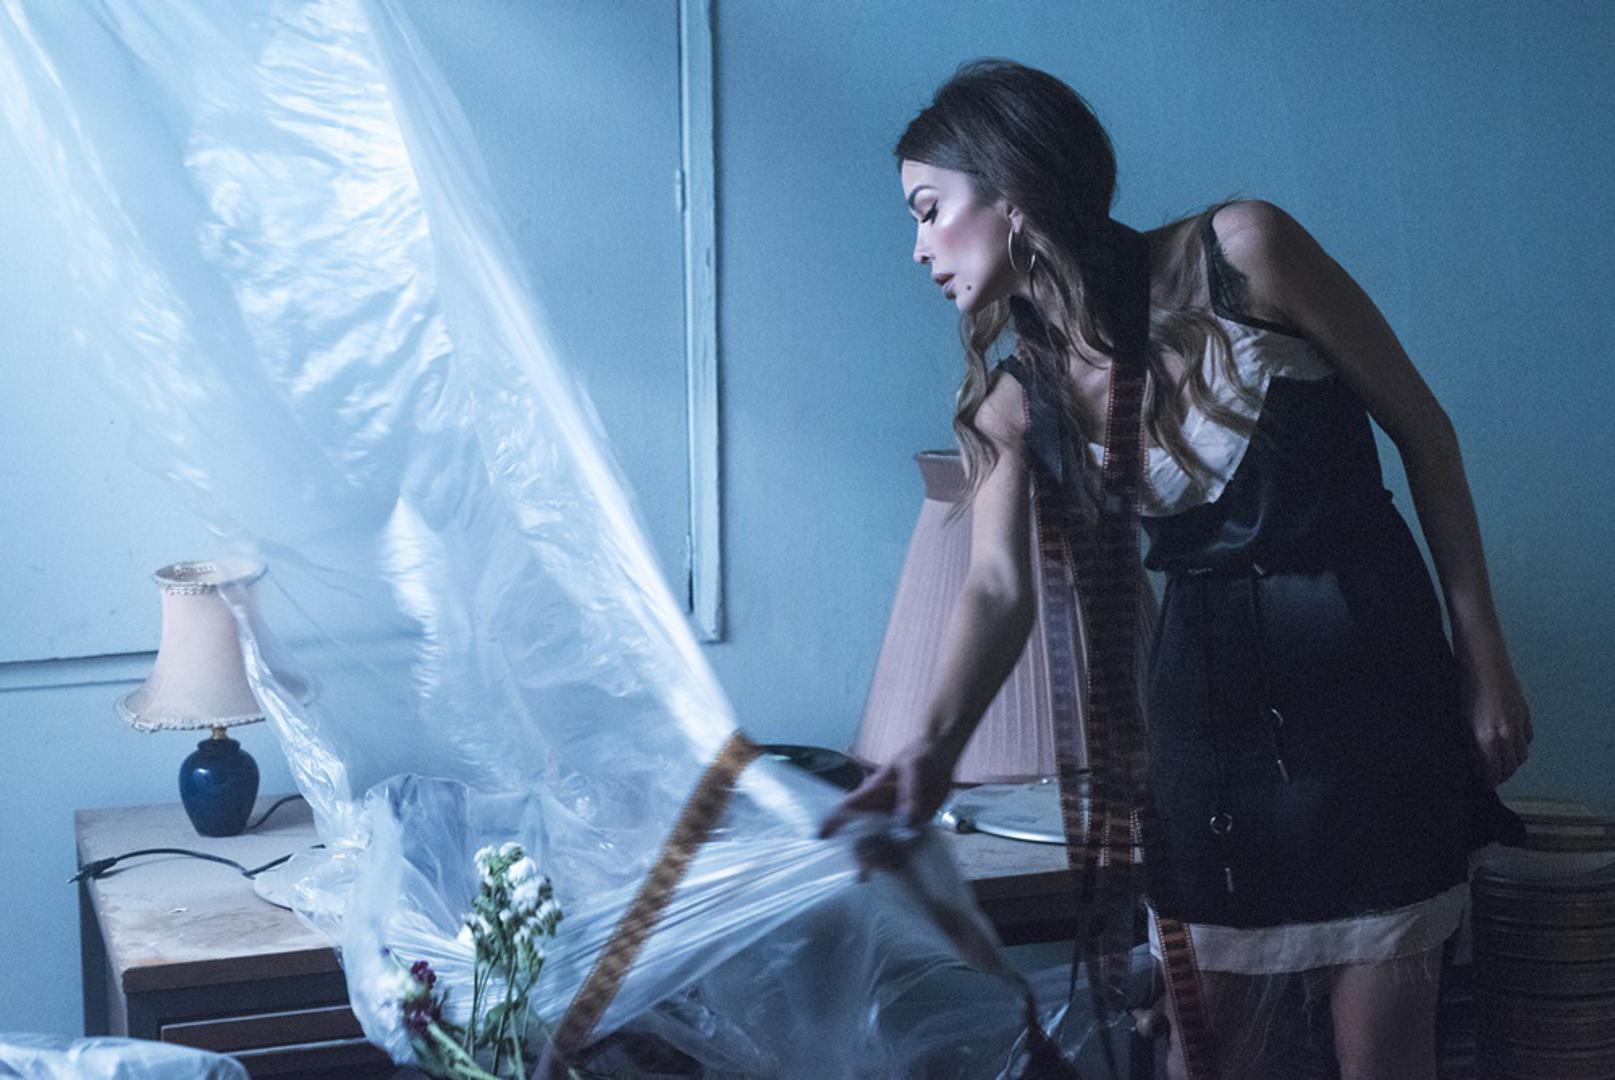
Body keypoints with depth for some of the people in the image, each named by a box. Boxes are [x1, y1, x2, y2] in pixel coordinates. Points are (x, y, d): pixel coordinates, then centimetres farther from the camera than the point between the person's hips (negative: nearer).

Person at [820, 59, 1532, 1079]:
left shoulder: (1243, 250, -11)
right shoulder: (1017, 400, -1)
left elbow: (1423, 429, -4)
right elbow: (1000, 588, -13)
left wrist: (1484, 654, -5)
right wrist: (937, 746, -33)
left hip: (1371, 650, -3)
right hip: (1209, 676, 3)